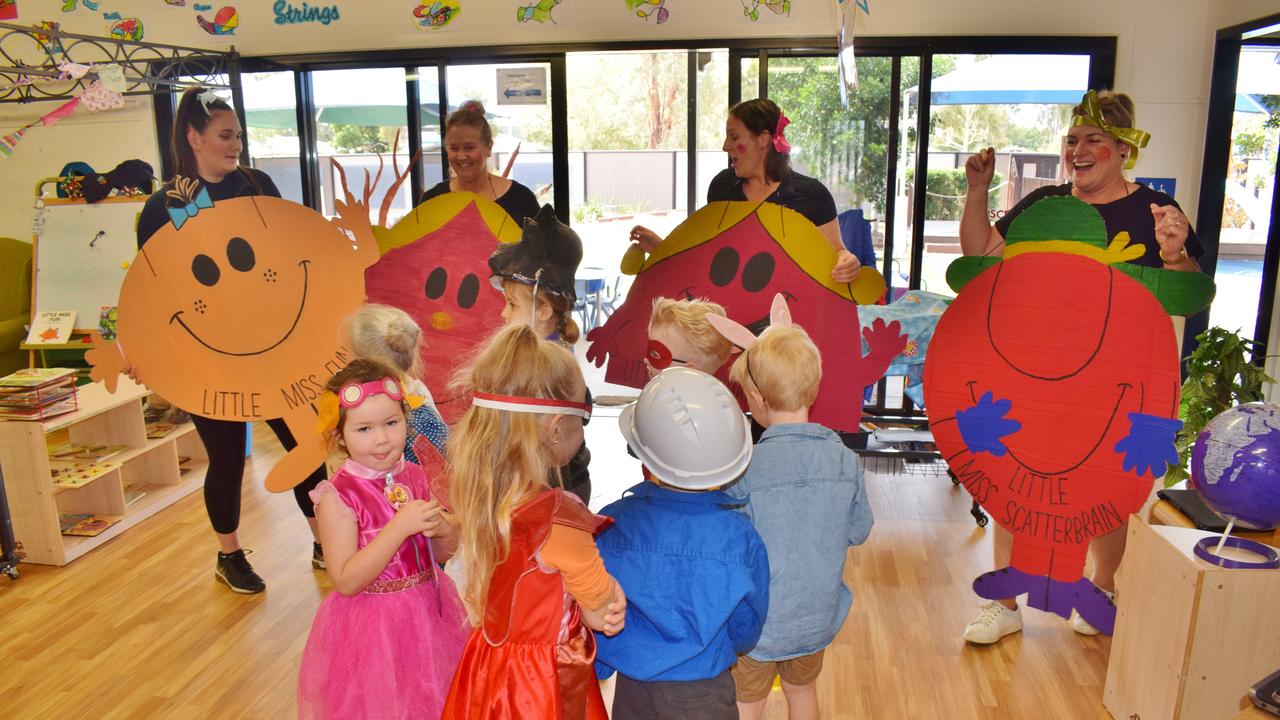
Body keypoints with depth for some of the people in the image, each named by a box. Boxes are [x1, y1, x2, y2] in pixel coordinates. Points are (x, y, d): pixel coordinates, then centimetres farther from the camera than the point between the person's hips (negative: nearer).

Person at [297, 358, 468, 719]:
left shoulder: (414, 477, -2)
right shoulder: (337, 496, -17)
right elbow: (346, 582, -21)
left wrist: (443, 529, -15)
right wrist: (401, 526, -28)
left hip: (431, 612, 5)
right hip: (371, 625, -5)